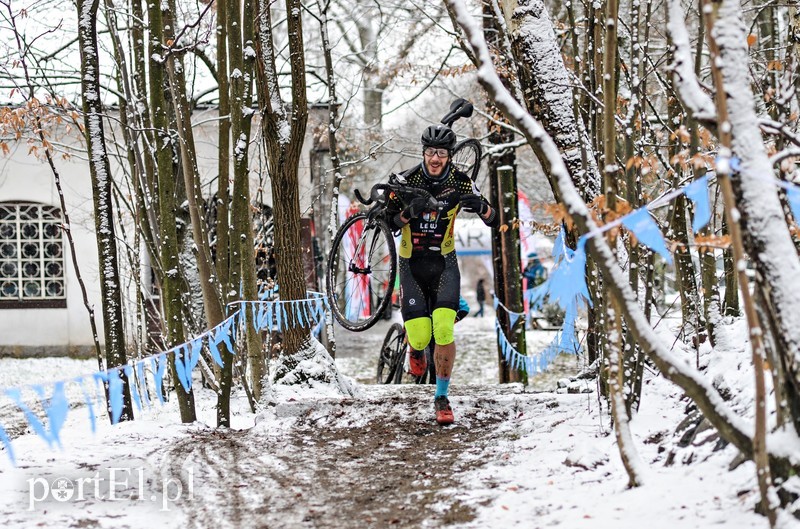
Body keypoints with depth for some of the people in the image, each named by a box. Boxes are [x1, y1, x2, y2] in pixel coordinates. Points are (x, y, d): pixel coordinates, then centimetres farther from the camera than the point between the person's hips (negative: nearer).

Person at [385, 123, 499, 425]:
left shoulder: (460, 183, -9)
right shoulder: (405, 181, -12)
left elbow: (494, 222, -9)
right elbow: (388, 222, -12)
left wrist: (481, 207, -31)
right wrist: (409, 213, -31)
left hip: (444, 264, 0)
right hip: (411, 265, 0)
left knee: (444, 331, -17)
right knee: (420, 336, -9)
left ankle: (442, 397, 1)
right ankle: (416, 350, 32)